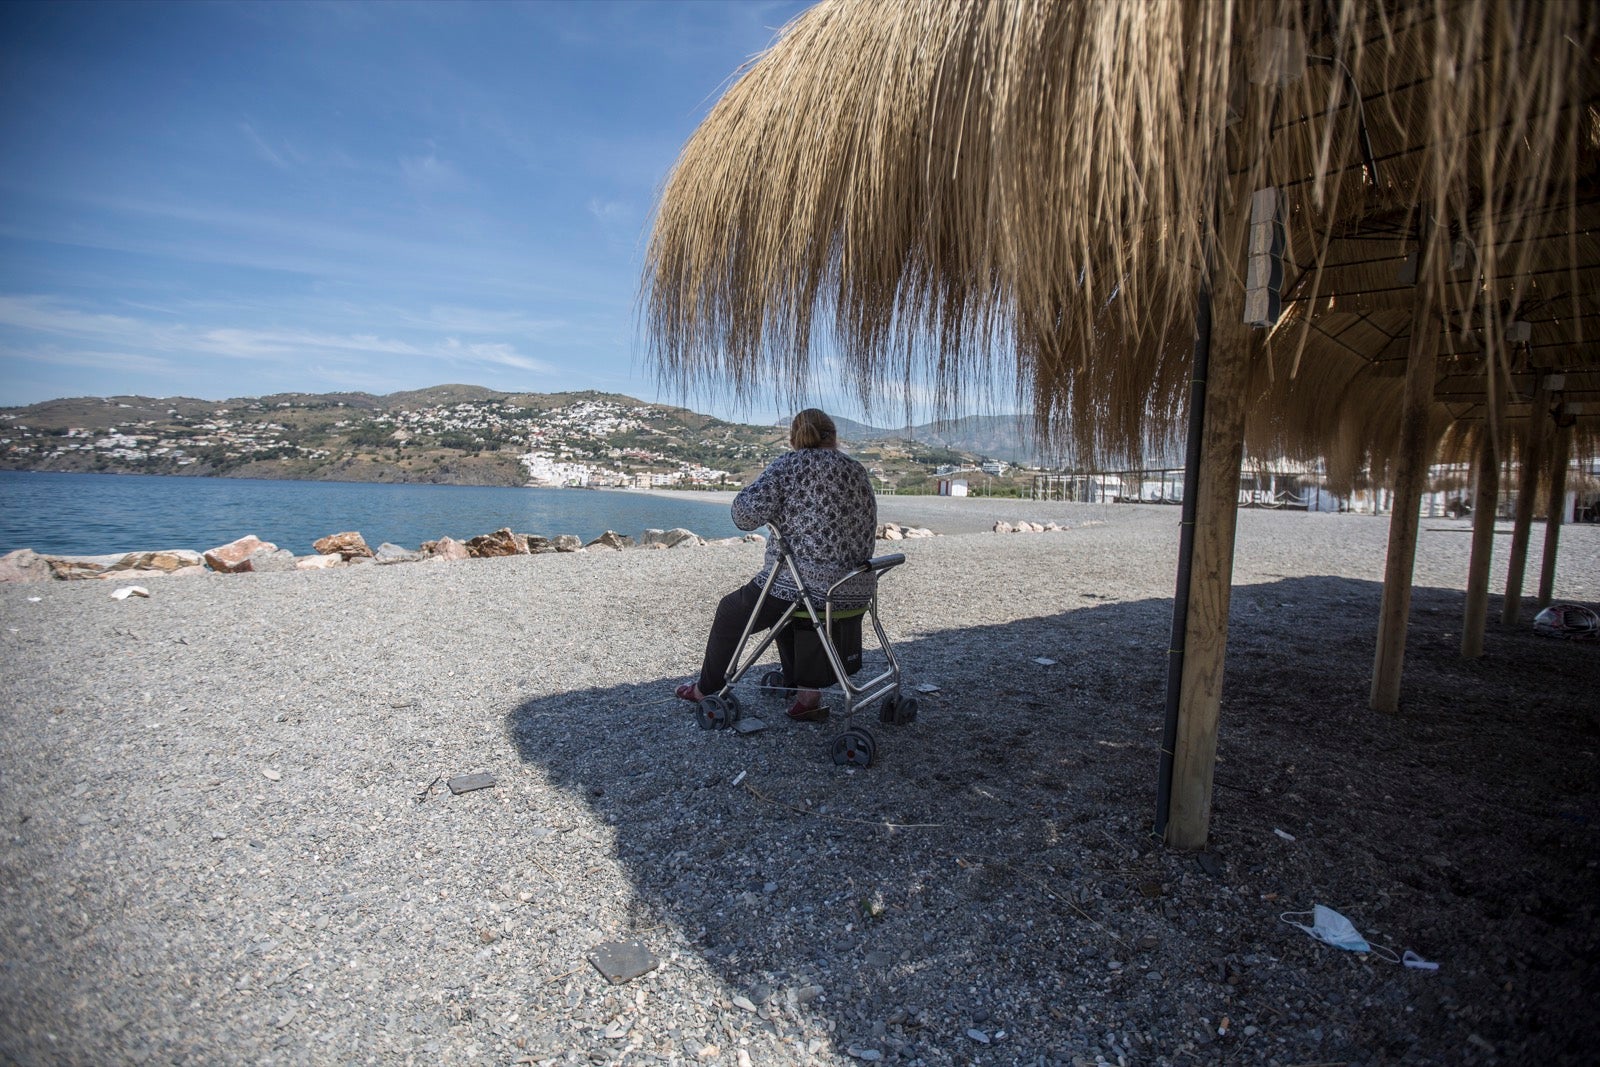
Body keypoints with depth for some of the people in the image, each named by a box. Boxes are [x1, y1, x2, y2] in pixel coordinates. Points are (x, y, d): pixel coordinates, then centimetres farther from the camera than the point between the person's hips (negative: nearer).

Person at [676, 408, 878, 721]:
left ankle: (707, 689, 41)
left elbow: (749, 508, -19)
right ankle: (807, 692, 23)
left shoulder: (789, 464, -6)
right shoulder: (858, 471, 10)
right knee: (784, 608, 35)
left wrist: (744, 519, 3)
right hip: (855, 591, 6)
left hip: (803, 585, -6)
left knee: (730, 612, 21)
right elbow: (867, 530, 12)